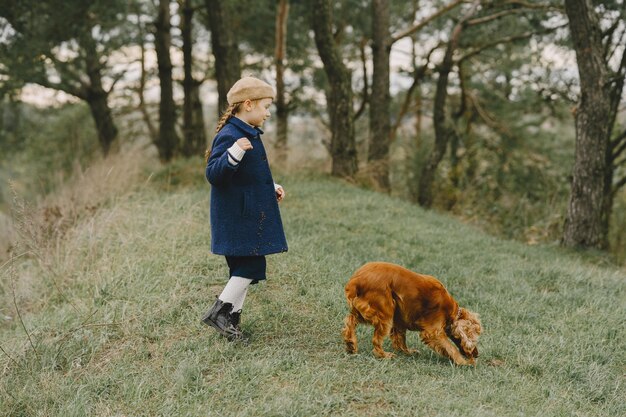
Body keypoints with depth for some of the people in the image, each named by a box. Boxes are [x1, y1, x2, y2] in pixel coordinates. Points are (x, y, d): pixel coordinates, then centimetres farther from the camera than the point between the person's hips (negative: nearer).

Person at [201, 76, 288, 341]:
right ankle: (218, 312, -1)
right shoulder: (229, 136, -17)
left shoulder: (250, 135, 15)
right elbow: (213, 174, -25)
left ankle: (231, 319, 20)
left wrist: (271, 188, 21)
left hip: (250, 216, 10)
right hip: (238, 218, -10)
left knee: (245, 269, 13)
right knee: (250, 268, -10)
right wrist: (233, 154, -39)